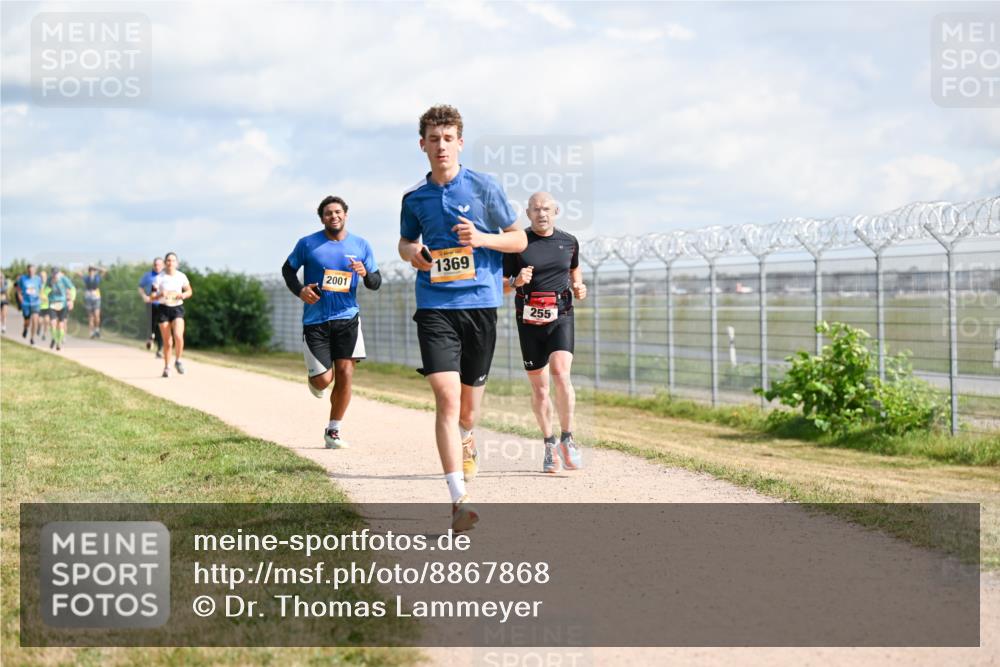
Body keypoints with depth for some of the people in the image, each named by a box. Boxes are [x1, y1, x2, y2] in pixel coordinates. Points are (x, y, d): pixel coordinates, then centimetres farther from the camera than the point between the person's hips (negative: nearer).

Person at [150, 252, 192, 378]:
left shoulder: (181, 276, 1)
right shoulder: (159, 278, -4)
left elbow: (189, 291, 13)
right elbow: (152, 296, -5)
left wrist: (183, 295, -8)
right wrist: (160, 295, -26)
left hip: (177, 308, 0)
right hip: (163, 309, 0)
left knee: (178, 336, -21)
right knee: (167, 341, 1)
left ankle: (178, 361, 2)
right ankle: (166, 367, 18)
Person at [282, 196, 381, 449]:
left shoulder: (361, 245, 5)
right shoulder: (307, 243, 0)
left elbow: (376, 282, 10)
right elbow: (288, 269, 12)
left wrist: (365, 274, -14)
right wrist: (300, 291, -7)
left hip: (347, 317, 2)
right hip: (315, 320, -2)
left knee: (345, 374, -7)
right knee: (324, 379, -8)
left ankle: (333, 430, 7)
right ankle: (313, 377, 32)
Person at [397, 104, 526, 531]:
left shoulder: (484, 187, 1)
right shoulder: (414, 198, 8)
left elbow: (519, 239, 6)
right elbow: (405, 241, 24)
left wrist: (482, 238, -13)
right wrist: (411, 252, 0)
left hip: (480, 303, 0)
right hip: (435, 307, 0)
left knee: (469, 404, 10)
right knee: (446, 396, -17)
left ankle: (465, 438, 49)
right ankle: (459, 500, -21)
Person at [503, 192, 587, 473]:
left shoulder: (569, 242, 7)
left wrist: (578, 287, 7)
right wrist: (516, 282, -17)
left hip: (560, 316, 0)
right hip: (529, 320, 0)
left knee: (561, 373, -22)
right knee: (539, 389, 4)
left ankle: (567, 439, -9)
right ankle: (549, 445, 20)